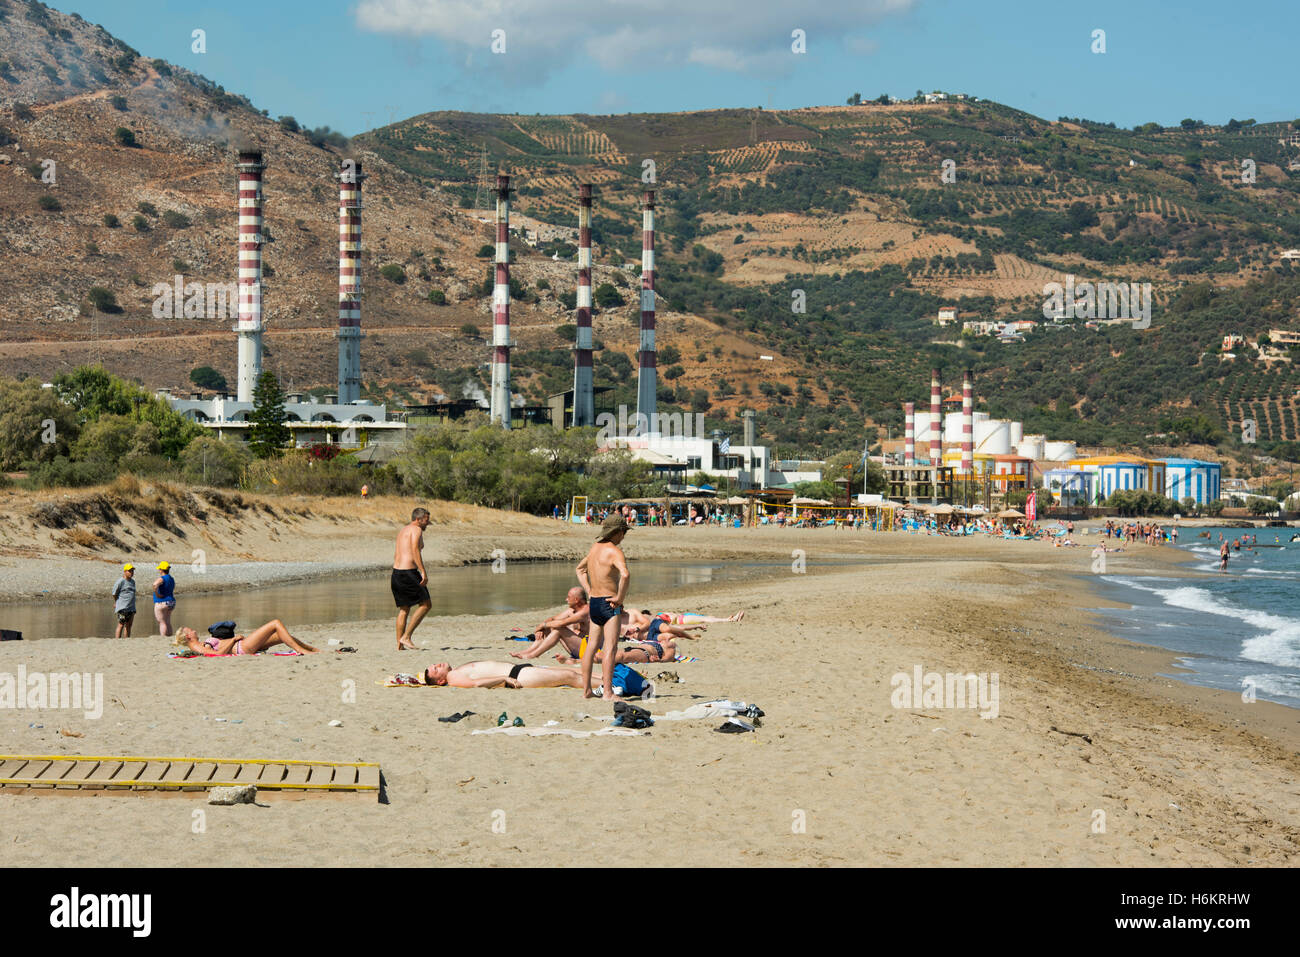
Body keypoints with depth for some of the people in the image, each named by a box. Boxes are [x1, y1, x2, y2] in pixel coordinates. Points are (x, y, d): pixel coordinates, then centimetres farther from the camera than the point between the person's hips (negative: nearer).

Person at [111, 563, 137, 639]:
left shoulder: (132, 581, 16)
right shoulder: (121, 581, -8)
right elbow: (114, 593, -2)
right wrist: (116, 603, 10)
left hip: (131, 607, 8)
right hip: (122, 607, -8)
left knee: (128, 626, 8)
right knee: (121, 625, -10)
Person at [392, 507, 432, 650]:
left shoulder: (403, 529, 21)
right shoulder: (416, 530, -7)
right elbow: (415, 551, -20)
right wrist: (423, 572, -23)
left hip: (396, 571, 9)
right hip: (409, 572, -9)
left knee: (404, 608, 16)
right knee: (426, 604, 0)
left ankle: (399, 644, 13)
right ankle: (406, 637, -4)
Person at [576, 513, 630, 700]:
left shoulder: (595, 547, 11)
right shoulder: (614, 551, -15)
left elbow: (580, 568, 28)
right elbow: (625, 575, -33)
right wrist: (620, 597, -20)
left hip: (594, 602, 8)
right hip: (609, 604, -8)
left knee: (591, 646, 12)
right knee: (610, 648, -8)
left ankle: (586, 689, 17)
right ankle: (607, 692, -12)